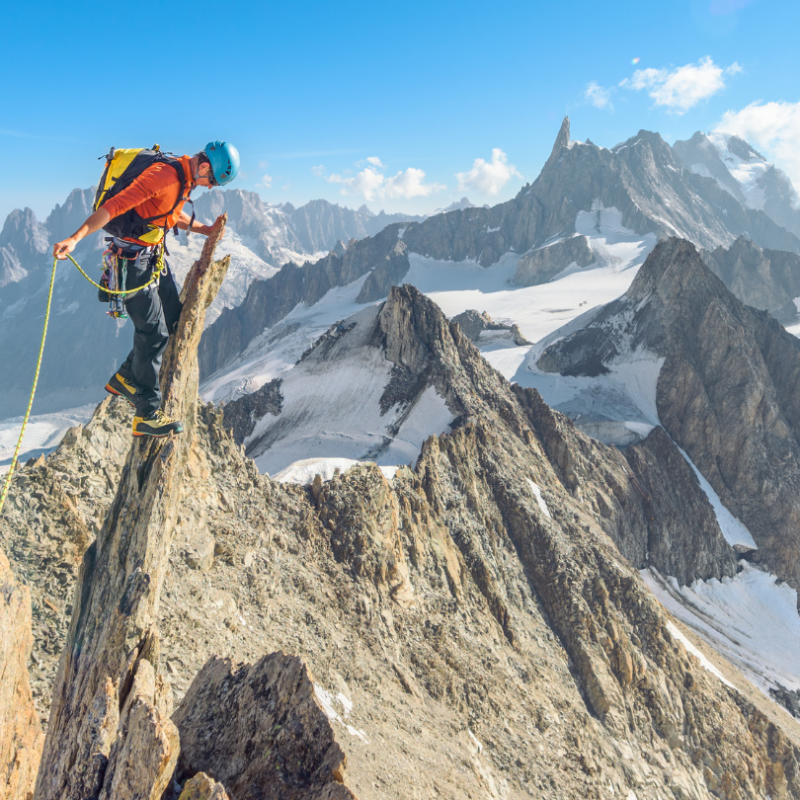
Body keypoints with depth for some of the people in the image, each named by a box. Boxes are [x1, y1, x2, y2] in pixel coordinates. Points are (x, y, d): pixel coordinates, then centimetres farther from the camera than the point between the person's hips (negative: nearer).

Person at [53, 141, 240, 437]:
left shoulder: (184, 179, 7)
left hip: (153, 255, 10)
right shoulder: (164, 175, -24)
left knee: (173, 320, 11)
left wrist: (204, 229, 14)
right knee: (154, 332, -9)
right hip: (132, 257, -10)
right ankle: (147, 415, -1)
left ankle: (125, 379, 25)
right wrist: (74, 239, -36)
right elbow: (114, 206, -30)